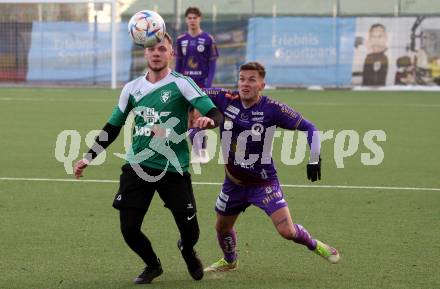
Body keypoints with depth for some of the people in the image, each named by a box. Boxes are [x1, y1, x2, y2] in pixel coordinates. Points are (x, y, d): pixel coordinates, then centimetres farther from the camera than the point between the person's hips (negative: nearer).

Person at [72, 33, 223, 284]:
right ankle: (153, 265, 26)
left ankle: (188, 252, 37)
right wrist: (89, 157, 13)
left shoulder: (181, 84, -5)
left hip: (174, 169, -3)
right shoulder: (132, 88, 8)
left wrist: (208, 120, -36)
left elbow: (216, 114, -13)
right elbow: (113, 128, 18)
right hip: (137, 166, 3)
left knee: (190, 231, -2)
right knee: (129, 228, -6)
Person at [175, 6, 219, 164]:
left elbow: (212, 63, -3)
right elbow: (178, 64, 12)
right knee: (190, 119, 2)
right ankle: (196, 153, 11)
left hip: (202, 83, -4)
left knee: (198, 116, -13)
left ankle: (203, 152, -1)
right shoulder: (181, 40, 7)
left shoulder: (208, 39, -3)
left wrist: (208, 83, -12)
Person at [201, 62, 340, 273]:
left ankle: (315, 246, 18)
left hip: (264, 182, -4)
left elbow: (308, 128, -10)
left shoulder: (273, 109, -18)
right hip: (234, 182, 4)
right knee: (222, 227, 20)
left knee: (287, 231, -14)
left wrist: (314, 159, -16)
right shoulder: (224, 99, -12)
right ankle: (229, 261, 51)